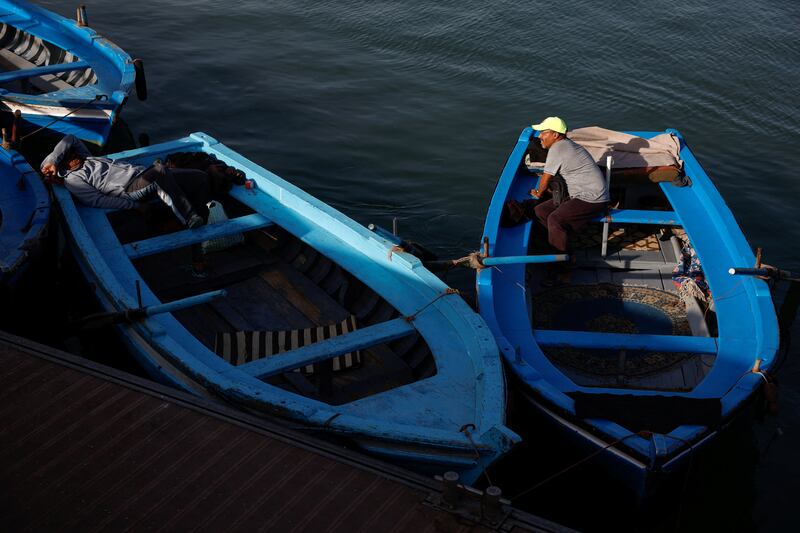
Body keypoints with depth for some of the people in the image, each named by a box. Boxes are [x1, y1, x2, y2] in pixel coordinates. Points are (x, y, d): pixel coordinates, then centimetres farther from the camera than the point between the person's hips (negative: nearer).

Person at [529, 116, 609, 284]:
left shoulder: (557, 149, -17)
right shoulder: (567, 144, 12)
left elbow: (546, 179, -6)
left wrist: (538, 193, 11)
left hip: (592, 199, -10)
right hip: (579, 195, 10)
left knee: (555, 219, -28)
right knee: (540, 211, 4)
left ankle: (564, 271, -24)